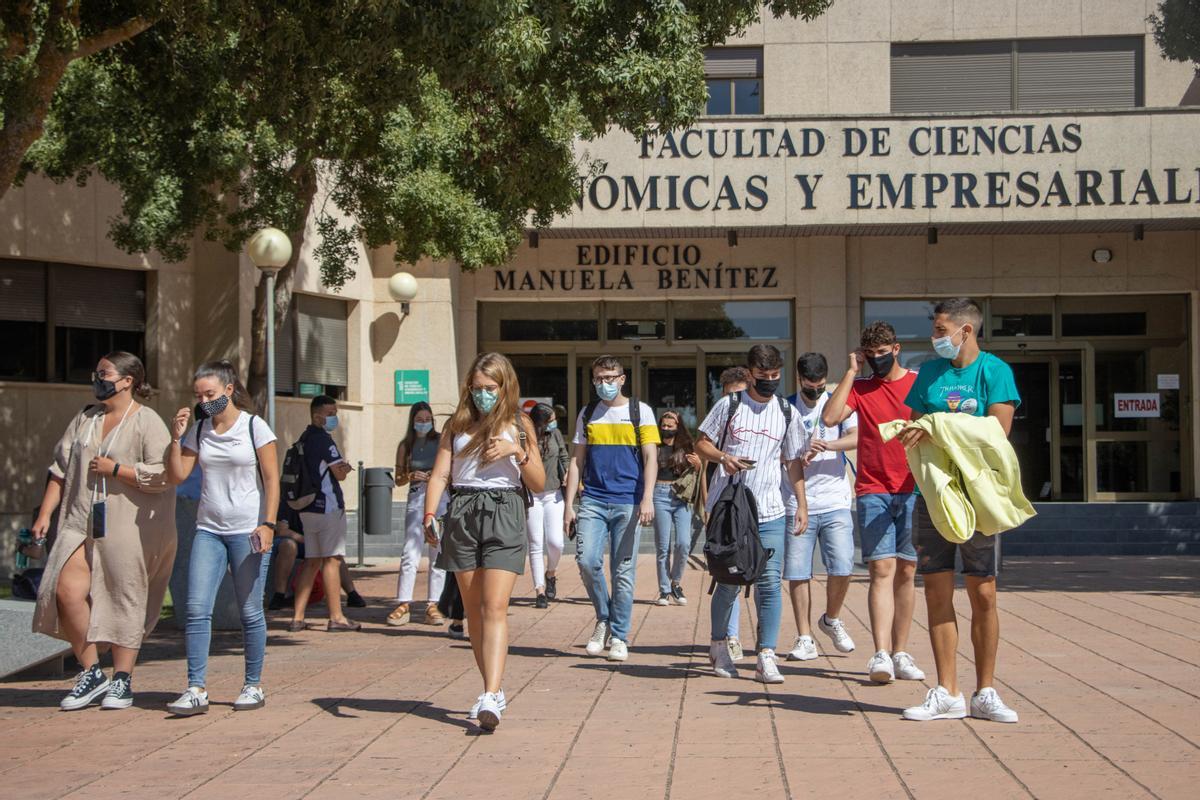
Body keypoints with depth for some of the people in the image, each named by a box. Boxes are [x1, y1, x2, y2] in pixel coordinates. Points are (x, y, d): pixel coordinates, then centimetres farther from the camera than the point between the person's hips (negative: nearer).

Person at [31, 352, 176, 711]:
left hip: (127, 528, -5)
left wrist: (114, 469, -14)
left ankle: (122, 681, 12)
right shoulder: (85, 419, 16)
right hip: (82, 521, 5)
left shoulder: (147, 423, -5)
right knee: (67, 590, -10)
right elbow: (61, 470, 18)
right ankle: (91, 672, 4)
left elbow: (161, 476, -15)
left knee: (125, 601, 1)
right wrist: (44, 514, 12)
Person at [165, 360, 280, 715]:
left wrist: (268, 524, -14)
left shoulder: (254, 427, -4)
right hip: (209, 529, 4)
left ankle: (253, 686, 13)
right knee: (197, 608, -7)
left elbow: (271, 479, -5)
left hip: (248, 530, -4)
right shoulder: (198, 430, 8)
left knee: (250, 612, 1)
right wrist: (176, 438, -5)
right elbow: (177, 476, 6)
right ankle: (196, 690, -5)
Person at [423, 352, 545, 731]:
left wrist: (519, 451, -9)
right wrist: (429, 515, -10)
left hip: (504, 513, -3)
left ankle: (491, 698, -23)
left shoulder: (518, 425, 8)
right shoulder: (458, 425, 12)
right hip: (462, 514, 3)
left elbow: (539, 484, 7)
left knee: (495, 607, -14)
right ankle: (494, 689, 19)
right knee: (473, 609, 7)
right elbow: (440, 475, 5)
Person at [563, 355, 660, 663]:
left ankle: (618, 637, 9)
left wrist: (647, 499, -15)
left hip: (628, 504, -2)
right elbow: (577, 461, 13)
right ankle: (604, 619, 10)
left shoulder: (640, 412, 4)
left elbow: (650, 458, -2)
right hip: (593, 501, 2)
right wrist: (569, 504, 5)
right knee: (587, 560, -13)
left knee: (623, 571, 0)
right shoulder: (587, 415, 13)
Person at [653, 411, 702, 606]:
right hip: (660, 495, -1)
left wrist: (698, 465, -3)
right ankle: (664, 591, 8)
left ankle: (676, 583, 12)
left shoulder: (686, 447, 10)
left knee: (683, 543, -9)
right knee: (663, 546, 0)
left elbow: (696, 476, 16)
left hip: (682, 497, 1)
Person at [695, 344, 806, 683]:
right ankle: (719, 645, 23)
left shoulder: (786, 413, 10)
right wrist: (723, 458, -13)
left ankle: (766, 656, -7)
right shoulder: (729, 405, 3)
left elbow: (794, 462, 15)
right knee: (729, 581, 4)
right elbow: (702, 443, 8)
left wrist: (802, 504, 7)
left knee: (769, 581, -8)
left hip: (769, 512, 2)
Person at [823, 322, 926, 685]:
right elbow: (830, 418, -7)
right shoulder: (860, 387, 9)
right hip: (873, 491, -1)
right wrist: (851, 372, -3)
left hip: (913, 491, 1)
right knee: (882, 569, -11)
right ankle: (881, 655, -19)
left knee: (906, 572, 5)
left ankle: (900, 653, 11)